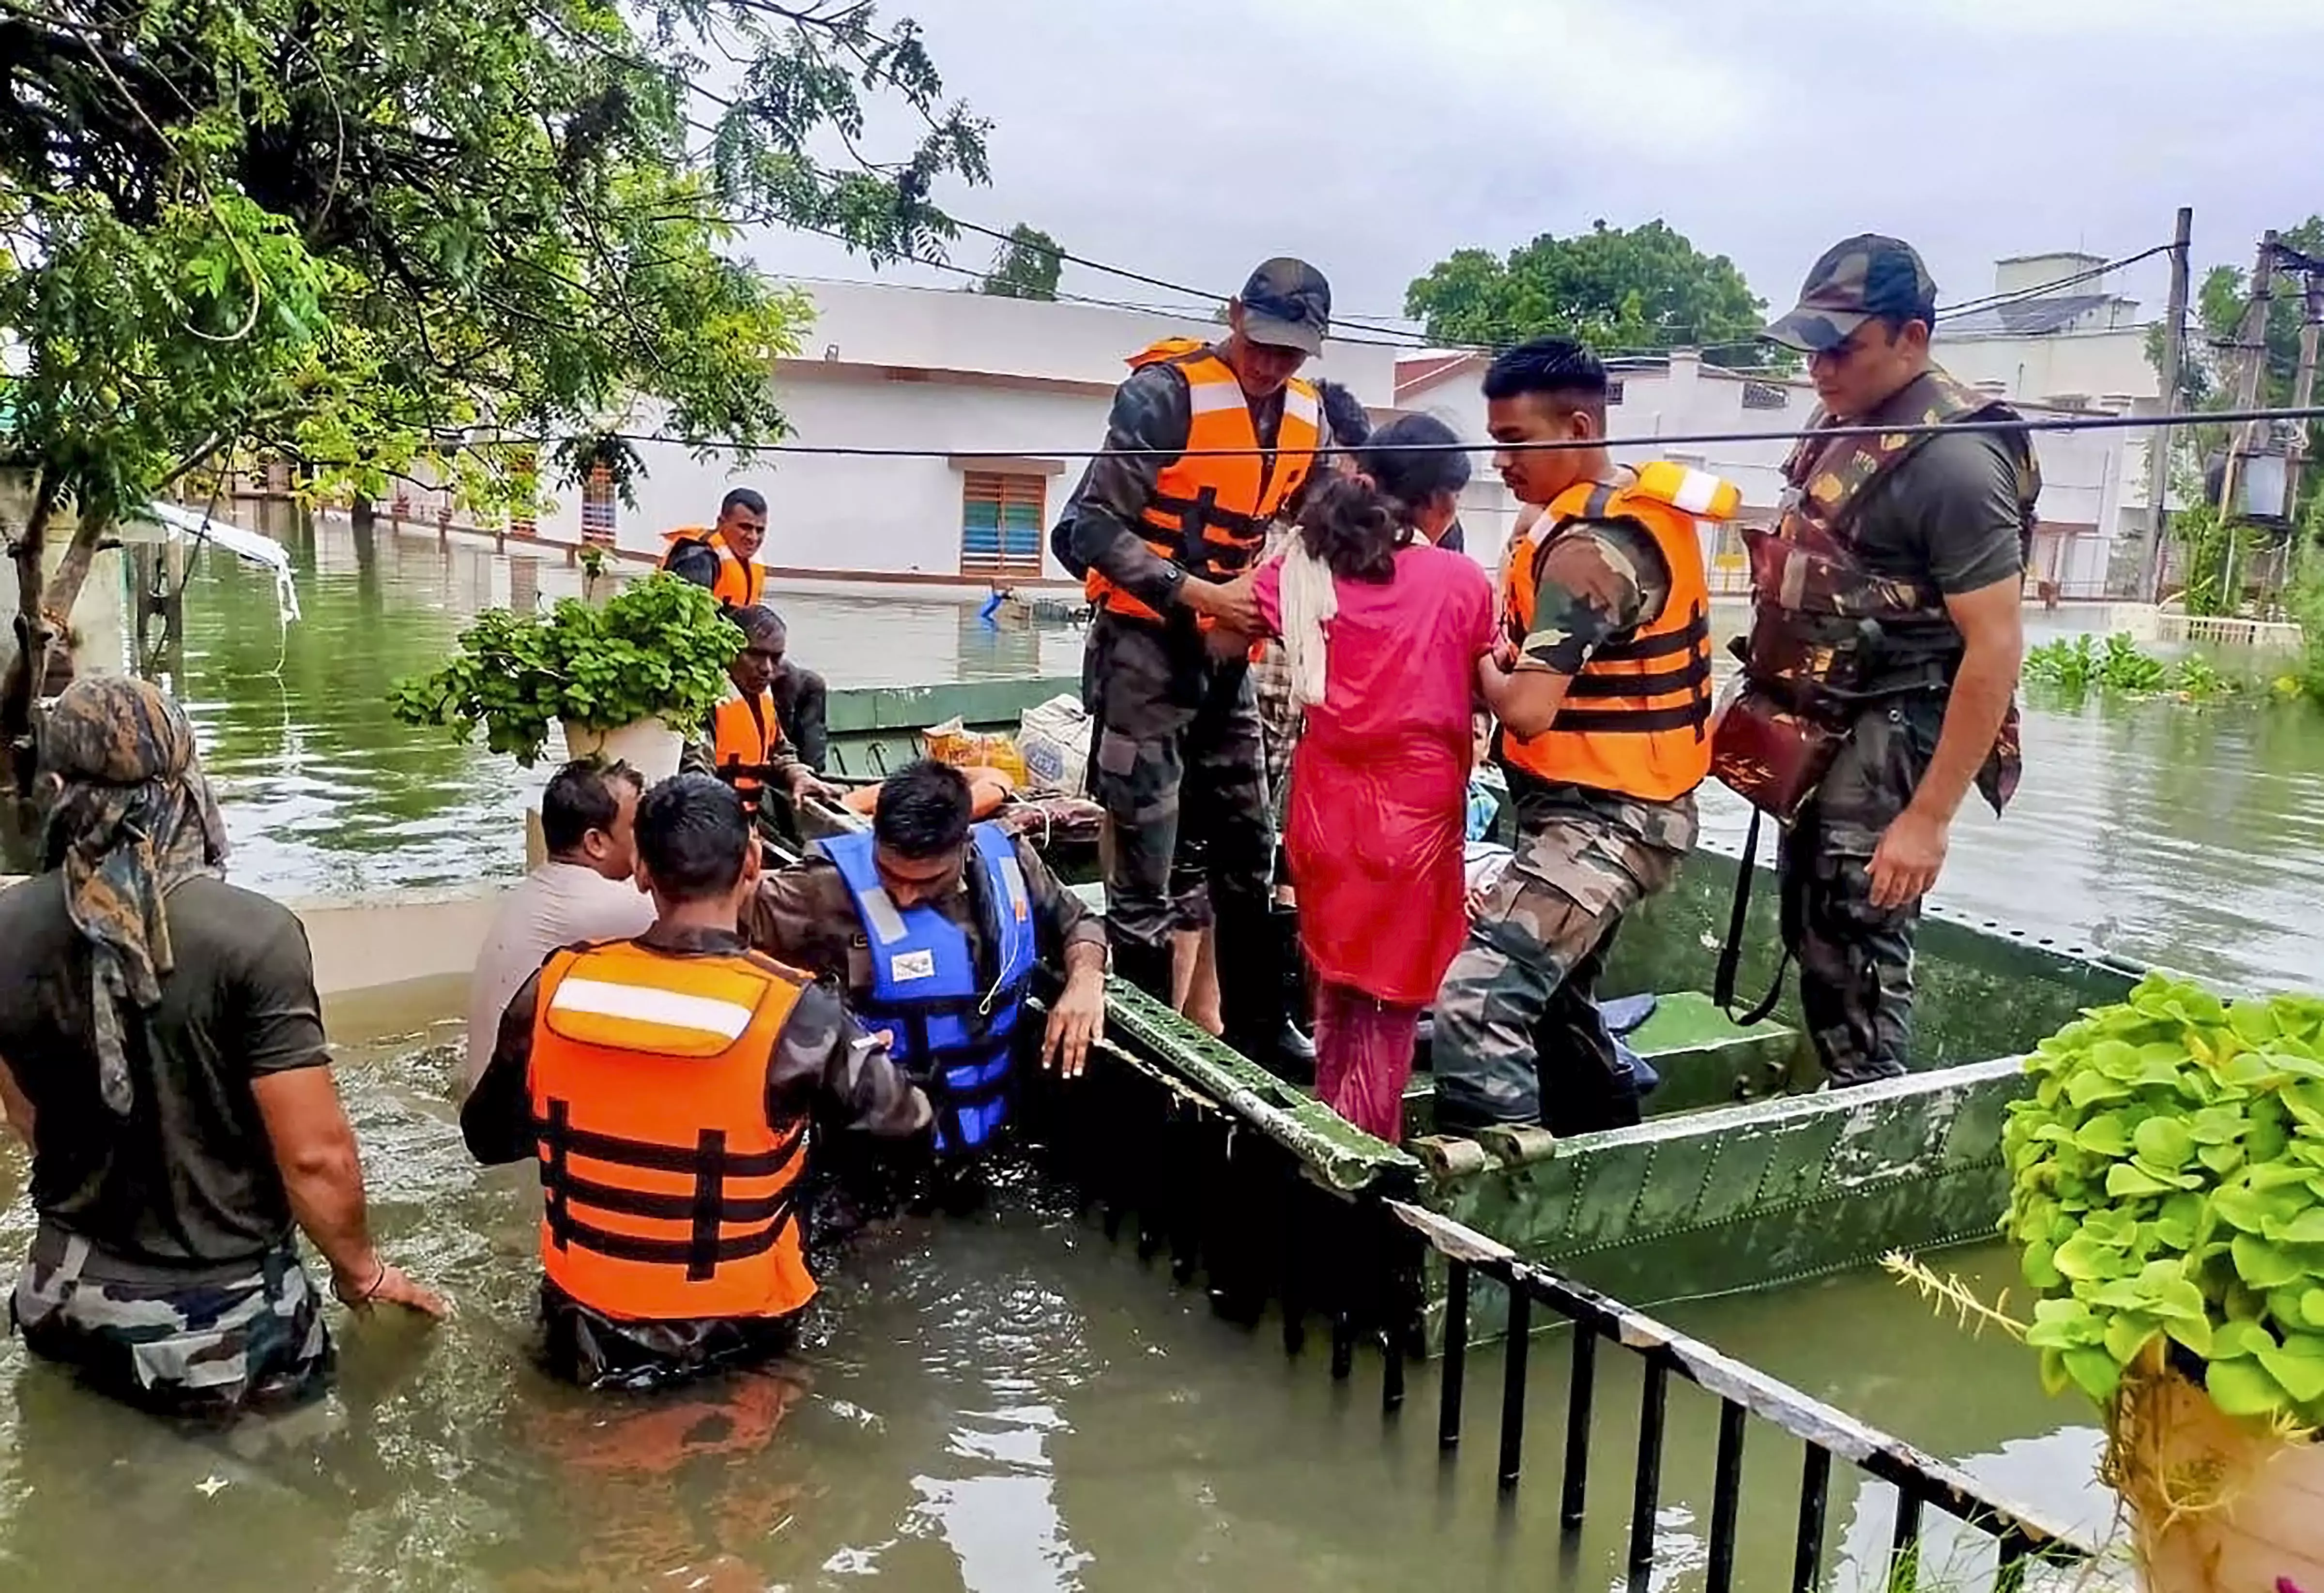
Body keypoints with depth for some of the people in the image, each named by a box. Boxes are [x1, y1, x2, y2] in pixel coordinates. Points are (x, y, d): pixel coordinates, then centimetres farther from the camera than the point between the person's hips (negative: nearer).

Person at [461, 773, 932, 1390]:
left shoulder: (555, 987, -13)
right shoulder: (793, 1011, -22)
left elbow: (487, 1139, 3)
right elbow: (903, 1115, -5)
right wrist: (920, 1104, 18)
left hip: (584, 1329, 4)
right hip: (731, 1335, -3)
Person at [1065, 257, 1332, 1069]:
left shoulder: (1307, 416, 7)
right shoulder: (1164, 394, -14)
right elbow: (1096, 528, -17)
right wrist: (1199, 593, -24)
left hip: (1230, 654, 7)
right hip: (1146, 647, -7)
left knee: (1248, 860, 15)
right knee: (1143, 880, -5)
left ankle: (1259, 1037, 29)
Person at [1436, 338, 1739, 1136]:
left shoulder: (1590, 547, -22)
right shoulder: (1640, 509, 9)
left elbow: (1527, 709, -27)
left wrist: (1478, 659, -7)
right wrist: (1510, 648, -1)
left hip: (1601, 818, -11)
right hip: (1613, 807, 11)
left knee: (1476, 999, -23)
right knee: (1555, 996, 26)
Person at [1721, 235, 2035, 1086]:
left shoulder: (1952, 459, -19)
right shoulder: (1847, 422, 8)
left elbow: (1995, 646, -22)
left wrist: (1929, 818, -24)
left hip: (1891, 739, -9)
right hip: (1826, 730, 9)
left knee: (1855, 960, -6)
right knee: (1812, 937, 16)